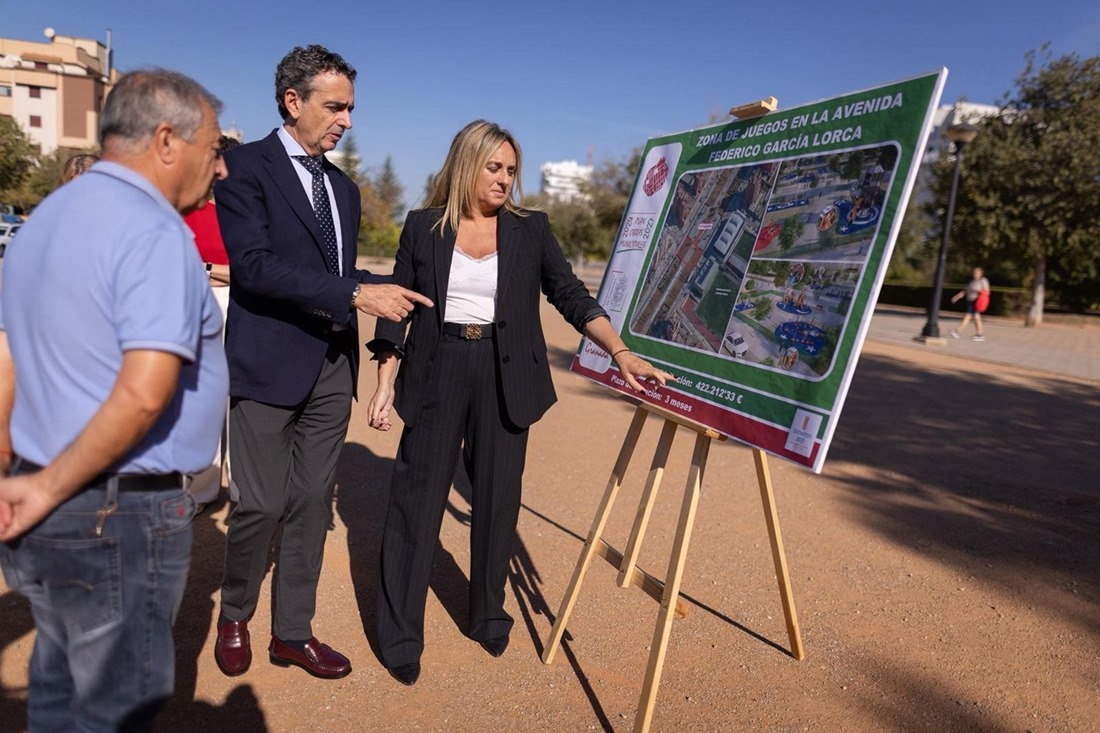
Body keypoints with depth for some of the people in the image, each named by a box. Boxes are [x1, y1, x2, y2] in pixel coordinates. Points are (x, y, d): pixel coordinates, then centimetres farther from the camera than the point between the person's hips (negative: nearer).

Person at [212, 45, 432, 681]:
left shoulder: (344, 187, 16)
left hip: (333, 364, 6)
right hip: (270, 361, -6)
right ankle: (235, 616, 29)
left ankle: (293, 631, 25)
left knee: (313, 502, 10)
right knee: (262, 504, 1)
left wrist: (390, 291, 0)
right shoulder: (246, 166, -5)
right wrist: (355, 294, -23)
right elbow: (254, 264, -18)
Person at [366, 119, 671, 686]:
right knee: (416, 501, 0)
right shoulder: (423, 227, 4)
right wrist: (386, 384, 0)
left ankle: (488, 616, 29)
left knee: (497, 501, 8)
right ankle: (399, 638, 14)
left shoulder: (531, 229, 5)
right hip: (436, 373, -1)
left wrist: (621, 352, -11)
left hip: (505, 377, 1)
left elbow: (572, 297, 1)